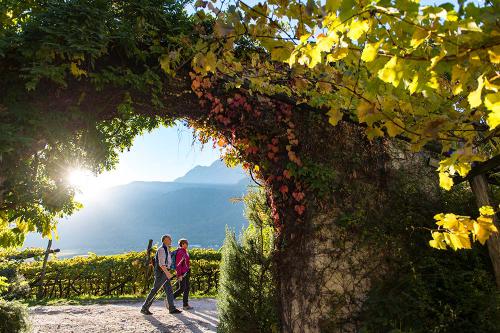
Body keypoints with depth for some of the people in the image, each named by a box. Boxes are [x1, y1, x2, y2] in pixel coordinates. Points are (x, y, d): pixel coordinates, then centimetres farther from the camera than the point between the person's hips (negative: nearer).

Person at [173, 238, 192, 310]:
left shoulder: (185, 252, 12)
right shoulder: (180, 252, -16)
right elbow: (178, 264, -19)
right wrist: (179, 275, -21)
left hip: (186, 272, 9)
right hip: (181, 273, -9)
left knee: (187, 288, 7)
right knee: (182, 289, -8)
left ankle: (185, 305, 12)